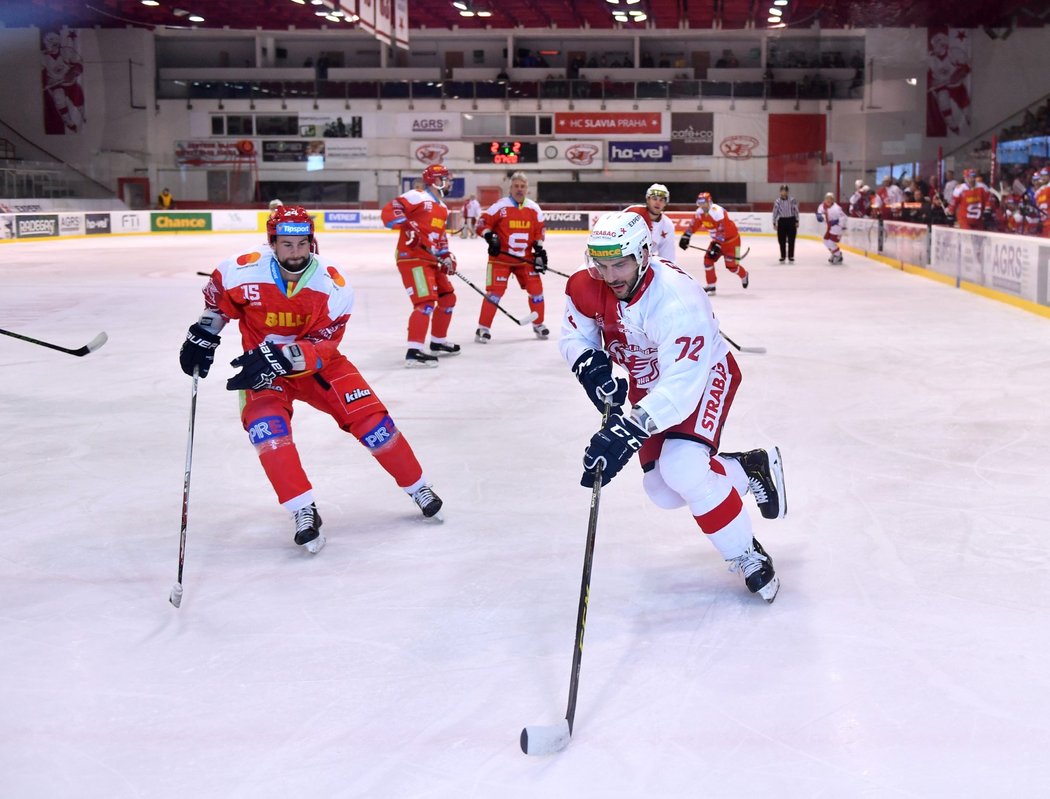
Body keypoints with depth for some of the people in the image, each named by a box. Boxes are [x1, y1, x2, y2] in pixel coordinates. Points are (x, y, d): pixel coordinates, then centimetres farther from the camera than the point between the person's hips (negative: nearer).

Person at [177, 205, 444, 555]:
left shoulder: (333, 284, -20)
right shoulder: (244, 270, -19)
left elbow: (322, 346, -24)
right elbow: (217, 293, 5)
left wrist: (278, 358, -37)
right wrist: (203, 335, -1)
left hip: (317, 363, 0)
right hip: (260, 368, 0)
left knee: (369, 417, -9)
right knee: (265, 423, -28)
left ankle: (417, 486, 13)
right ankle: (304, 512, -22)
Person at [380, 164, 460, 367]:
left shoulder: (442, 208, 20)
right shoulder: (418, 196, -9)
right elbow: (389, 210, -19)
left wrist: (446, 256, 12)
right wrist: (407, 227, -30)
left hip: (431, 260, 10)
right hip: (412, 258, -10)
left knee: (448, 298, 18)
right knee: (426, 302, -22)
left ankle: (438, 342, 35)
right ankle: (414, 352, -27)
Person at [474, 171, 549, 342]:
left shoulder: (534, 208, 3)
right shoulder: (500, 206, -10)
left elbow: (539, 230, 13)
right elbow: (482, 223, -7)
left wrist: (539, 250, 2)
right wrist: (490, 237, -22)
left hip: (525, 258, 4)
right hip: (501, 257, -4)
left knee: (536, 288, 3)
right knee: (495, 291, -11)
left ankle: (538, 324, 23)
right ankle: (483, 328, -3)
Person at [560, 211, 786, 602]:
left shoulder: (677, 300, -38)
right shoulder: (585, 288, -19)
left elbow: (682, 385, -44)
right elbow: (574, 336, -3)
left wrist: (629, 430, -54)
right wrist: (592, 366, -27)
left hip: (704, 373, -7)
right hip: (648, 380, 7)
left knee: (683, 468, -29)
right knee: (663, 491, 3)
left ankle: (748, 556, -10)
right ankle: (749, 468, 27)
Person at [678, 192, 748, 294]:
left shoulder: (717, 212, -31)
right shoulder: (700, 212, -5)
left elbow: (722, 230, -35)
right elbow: (694, 224, 7)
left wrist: (717, 245, -38)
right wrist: (685, 237, 2)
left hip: (731, 239, -8)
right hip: (717, 239, 8)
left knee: (731, 265, -4)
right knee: (708, 259, -4)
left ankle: (744, 275, 30)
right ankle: (711, 286, 4)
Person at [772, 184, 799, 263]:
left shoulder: (792, 200, -4)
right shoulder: (777, 201, -2)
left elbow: (796, 211, 1)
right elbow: (775, 212, 1)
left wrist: (797, 221, -1)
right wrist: (774, 223, 0)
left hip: (791, 221, -1)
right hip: (781, 221, 1)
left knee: (791, 240, 2)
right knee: (782, 240, 3)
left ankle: (791, 256, 10)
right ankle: (782, 256, 14)